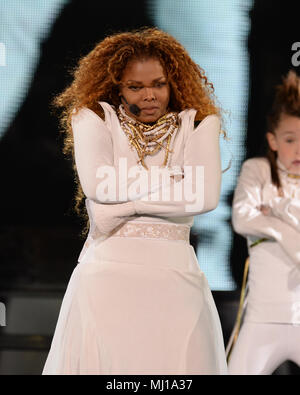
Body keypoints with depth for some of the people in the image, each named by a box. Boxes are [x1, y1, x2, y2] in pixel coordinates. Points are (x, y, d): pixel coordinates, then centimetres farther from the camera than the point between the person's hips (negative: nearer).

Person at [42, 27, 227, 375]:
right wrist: (172, 178, -2)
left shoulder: (198, 123, 10)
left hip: (175, 275, 1)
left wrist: (123, 205, -7)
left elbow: (206, 196, -7)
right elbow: (96, 184, -9)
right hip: (106, 271, -1)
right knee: (101, 359, -5)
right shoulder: (94, 118, 9)